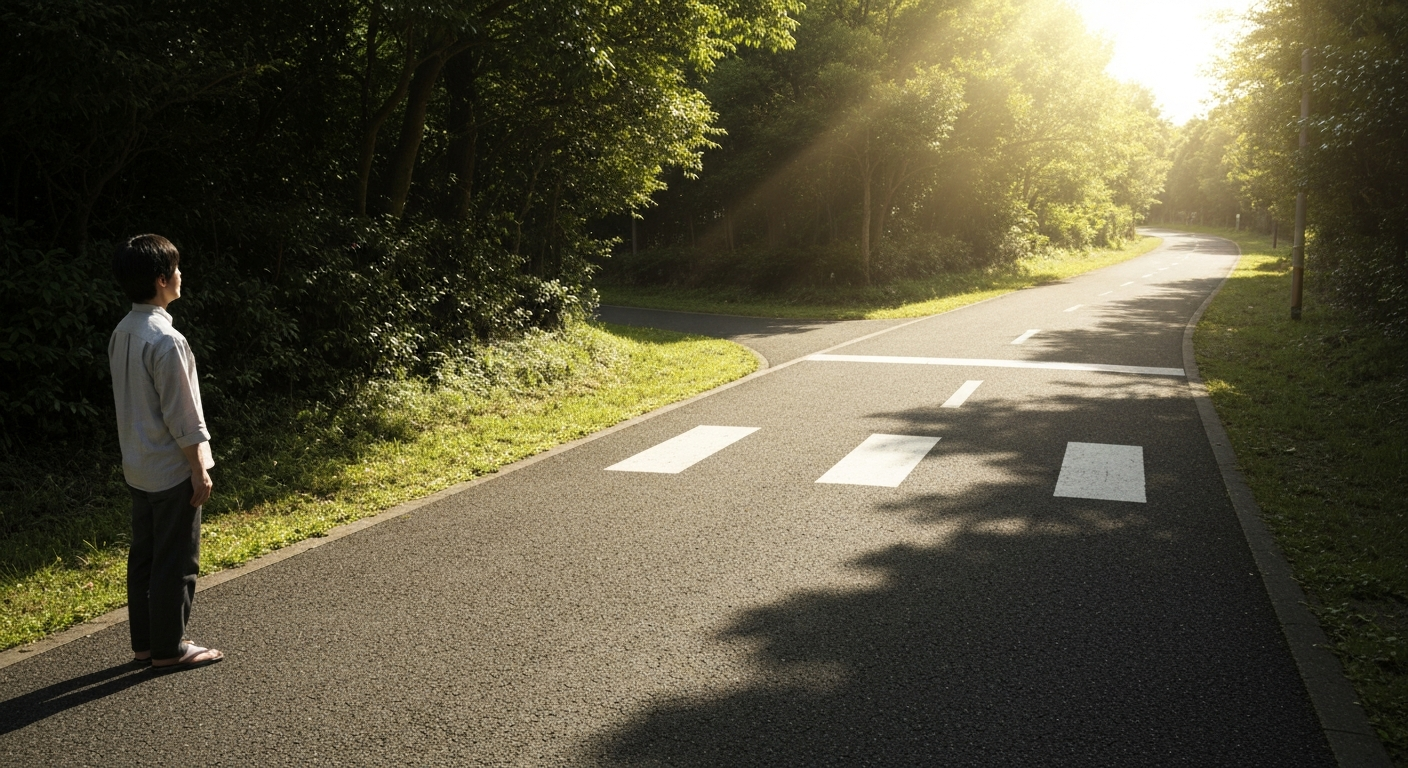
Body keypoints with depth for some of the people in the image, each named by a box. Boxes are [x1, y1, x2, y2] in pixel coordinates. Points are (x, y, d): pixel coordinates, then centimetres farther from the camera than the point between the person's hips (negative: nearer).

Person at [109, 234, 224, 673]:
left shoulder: (122, 333, 6)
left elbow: (127, 401, 13)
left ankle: (144, 644, 24)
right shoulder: (166, 341, -22)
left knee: (144, 556, 15)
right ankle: (168, 649, 11)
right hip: (172, 471, -9)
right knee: (176, 563, 2)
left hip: (138, 468, 9)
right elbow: (182, 416, -20)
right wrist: (200, 470, -13)